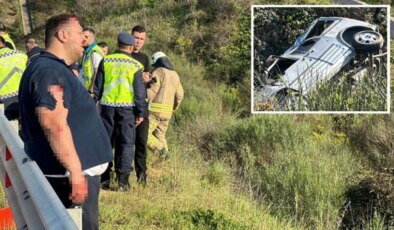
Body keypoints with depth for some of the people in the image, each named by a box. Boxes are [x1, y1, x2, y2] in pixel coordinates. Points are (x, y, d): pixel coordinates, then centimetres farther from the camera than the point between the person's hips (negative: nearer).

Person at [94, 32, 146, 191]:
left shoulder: (105, 61, 2)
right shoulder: (135, 65, -1)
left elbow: (97, 86, 5)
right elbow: (140, 91, -1)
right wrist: (140, 113, 4)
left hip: (107, 106, 2)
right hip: (127, 107, -2)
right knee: (126, 143, 4)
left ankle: (104, 178, 12)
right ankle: (123, 180, -1)